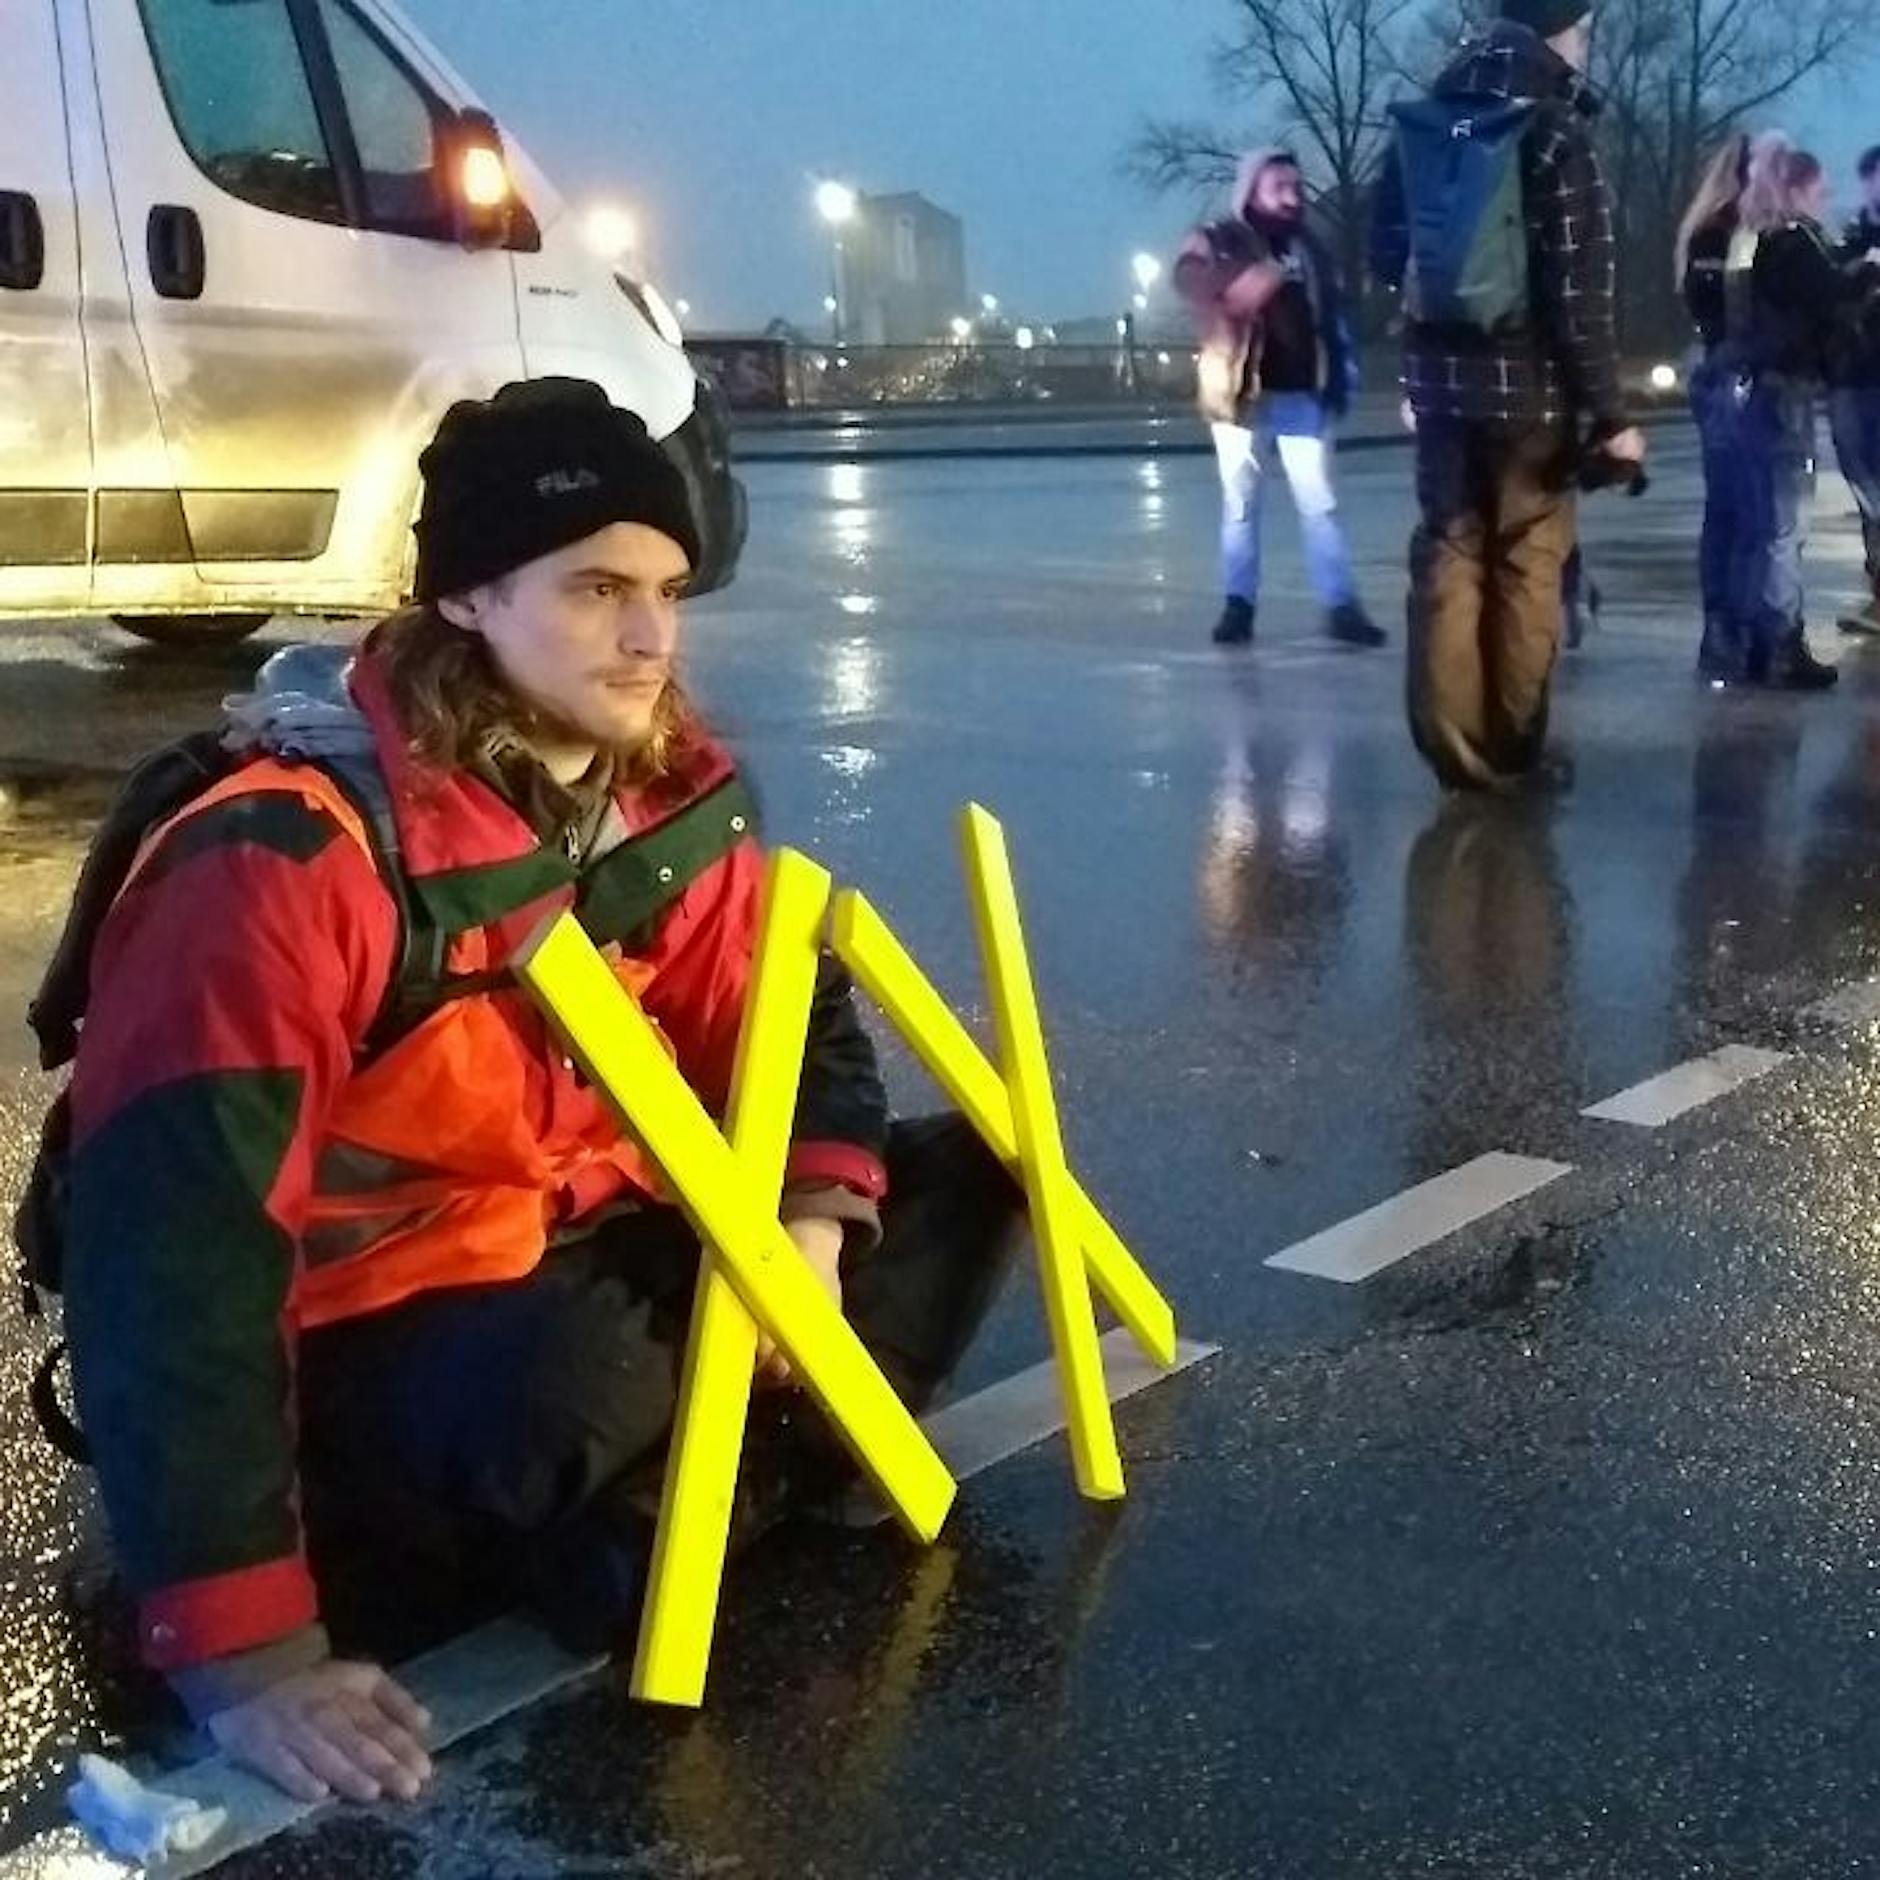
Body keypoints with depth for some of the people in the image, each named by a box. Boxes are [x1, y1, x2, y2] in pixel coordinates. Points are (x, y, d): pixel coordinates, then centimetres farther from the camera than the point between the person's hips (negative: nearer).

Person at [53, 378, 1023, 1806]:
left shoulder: (672, 798, -3)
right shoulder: (292, 853, -26)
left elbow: (783, 1013, 9)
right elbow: (177, 1240, -30)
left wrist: (815, 1216, -16)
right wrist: (241, 1646, -34)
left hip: (586, 1255, 7)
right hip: (355, 1344, -7)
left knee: (959, 1183, 1)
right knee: (582, 1387, -39)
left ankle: (665, 1515, -10)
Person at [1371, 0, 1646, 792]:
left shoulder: (1425, 123, 5)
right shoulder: (1551, 133, -13)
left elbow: (1386, 254, 13)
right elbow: (1578, 293, -16)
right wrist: (1609, 414, -12)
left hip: (1438, 377, 5)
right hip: (1528, 384, -5)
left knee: (1448, 555, 11)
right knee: (1525, 566, 5)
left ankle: (1452, 745, 12)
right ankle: (1510, 752, 10)